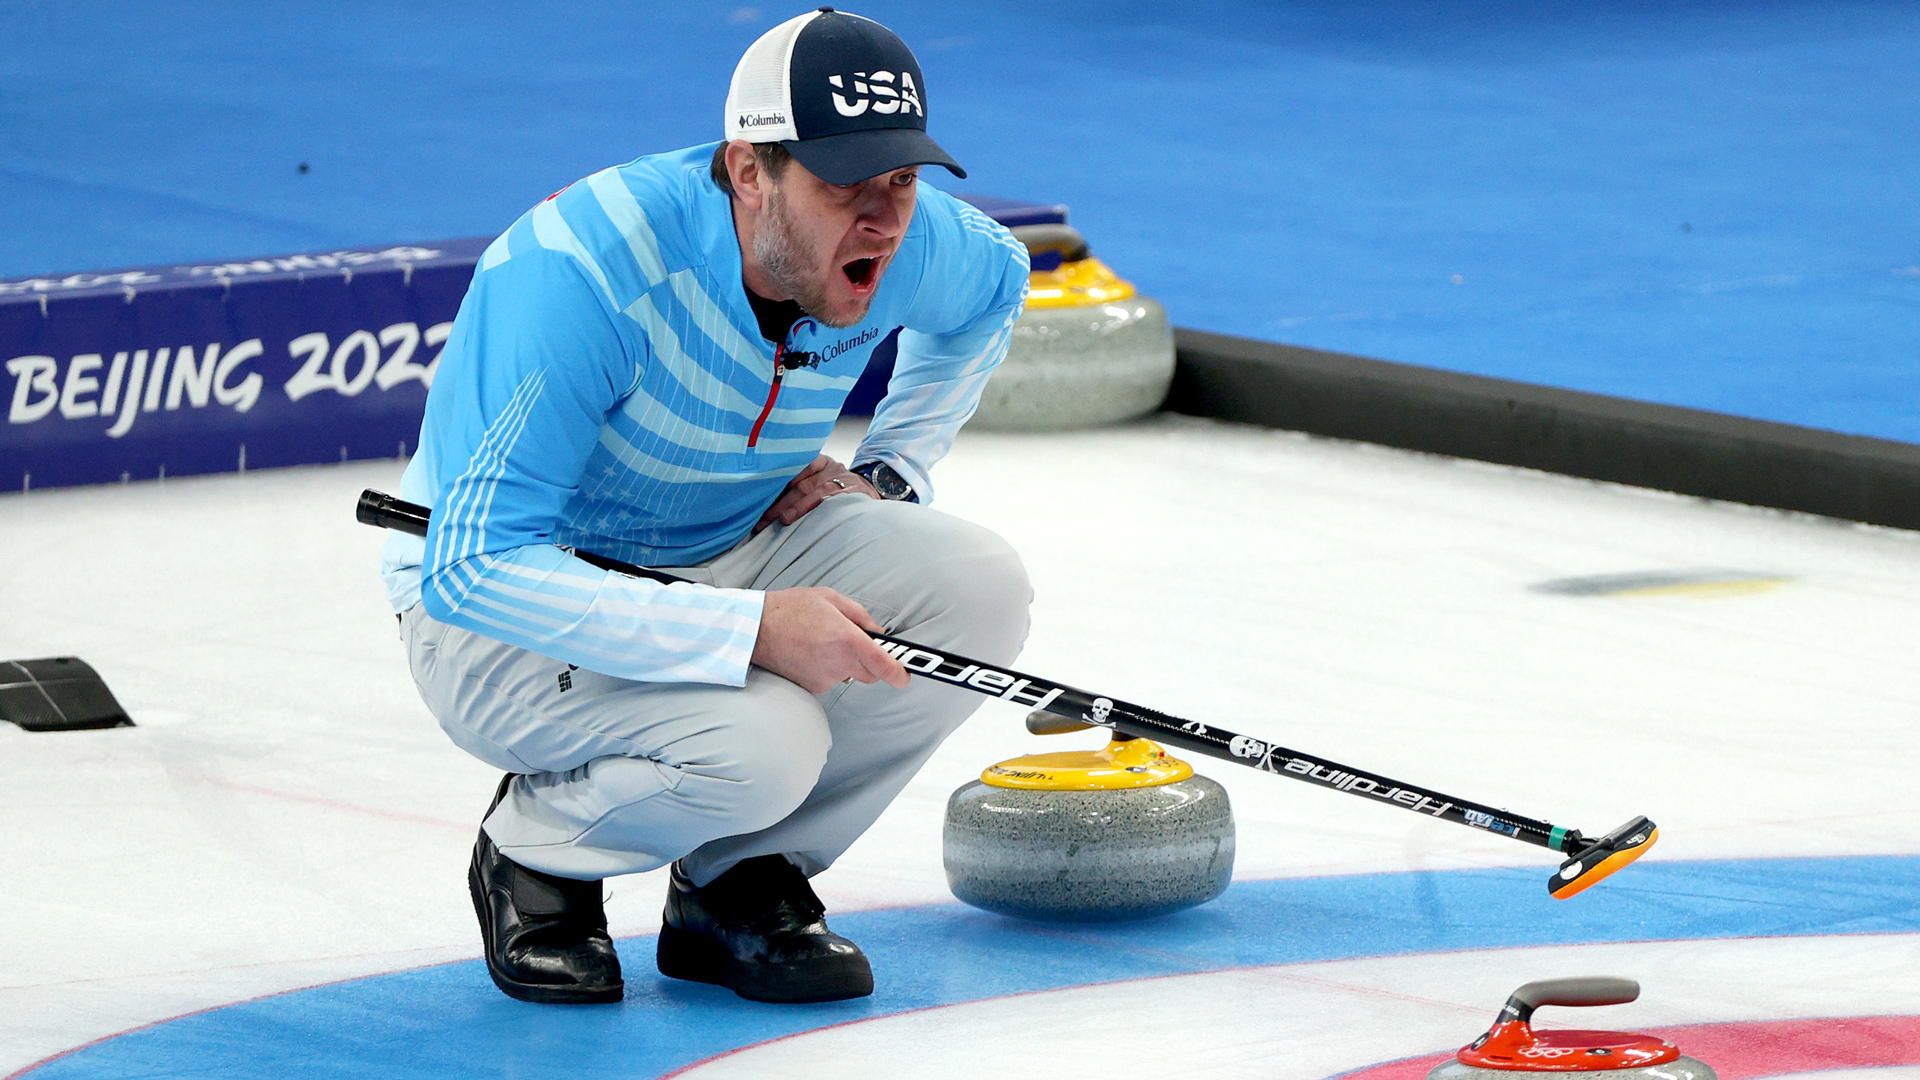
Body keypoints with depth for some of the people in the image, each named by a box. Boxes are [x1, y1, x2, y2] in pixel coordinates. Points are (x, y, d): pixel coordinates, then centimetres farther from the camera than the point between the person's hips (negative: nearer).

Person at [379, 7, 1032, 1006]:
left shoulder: (909, 244, -13)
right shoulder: (589, 267, -34)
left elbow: (995, 281, 16)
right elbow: (471, 569, -36)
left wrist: (889, 469, 1)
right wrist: (753, 628, -40)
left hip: (727, 551, 7)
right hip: (503, 608, -7)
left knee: (977, 586, -15)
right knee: (761, 740, -33)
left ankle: (743, 883, 4)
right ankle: (536, 857, 1)